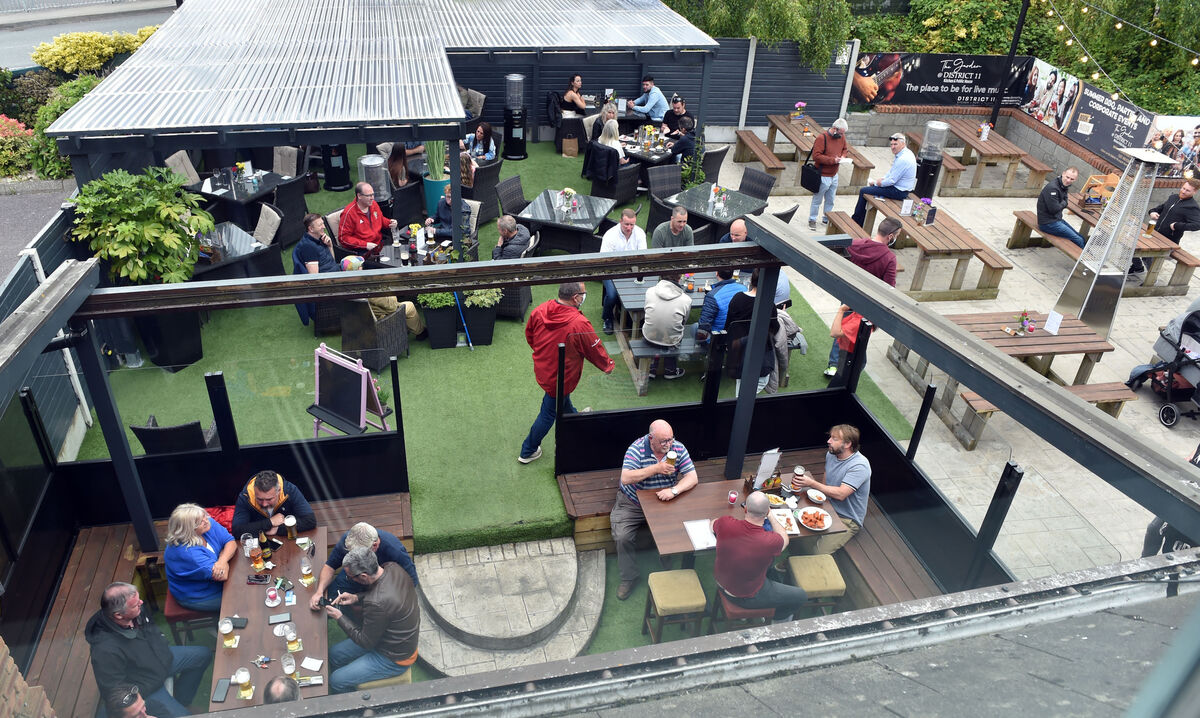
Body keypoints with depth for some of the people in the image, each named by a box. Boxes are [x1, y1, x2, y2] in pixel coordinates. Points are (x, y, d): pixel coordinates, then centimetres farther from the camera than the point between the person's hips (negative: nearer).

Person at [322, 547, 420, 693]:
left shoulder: (377, 604, -38)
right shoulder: (392, 568, -14)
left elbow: (366, 642, -21)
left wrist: (339, 617, -13)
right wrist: (356, 598, -4)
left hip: (395, 659, -9)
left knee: (336, 681, -3)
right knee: (334, 654, 15)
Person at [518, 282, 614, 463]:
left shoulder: (539, 311, -15)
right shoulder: (579, 324, -32)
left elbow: (529, 336, 4)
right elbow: (596, 350, -16)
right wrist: (608, 366, 5)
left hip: (542, 370, 7)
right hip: (560, 378, -7)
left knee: (563, 400, 34)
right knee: (548, 414, 14)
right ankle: (527, 452, 30)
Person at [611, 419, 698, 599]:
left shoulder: (678, 449, -9)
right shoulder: (637, 448, -18)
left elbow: (692, 478, -11)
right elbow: (626, 478, -28)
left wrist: (674, 490, -30)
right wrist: (656, 468, -32)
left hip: (664, 503, 2)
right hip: (632, 503, -2)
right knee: (623, 537, -20)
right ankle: (629, 578, 2)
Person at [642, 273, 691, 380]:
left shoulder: (650, 291, -10)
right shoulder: (686, 300, -14)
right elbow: (683, 322, 3)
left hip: (649, 337, 1)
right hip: (671, 341, -1)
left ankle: (651, 367, 32)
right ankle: (670, 370, 40)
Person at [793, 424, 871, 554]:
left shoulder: (859, 465, -24)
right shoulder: (831, 455, 2)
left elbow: (840, 494, -31)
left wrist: (812, 483, -29)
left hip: (847, 520, -8)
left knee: (818, 554, -22)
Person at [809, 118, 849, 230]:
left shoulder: (841, 137, 3)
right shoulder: (822, 138, -19)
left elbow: (844, 149, 20)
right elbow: (816, 156, -24)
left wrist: (842, 156, -3)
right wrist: (832, 160, -26)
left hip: (834, 175, 7)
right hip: (823, 176, -7)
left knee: (830, 200, 18)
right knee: (817, 200, 5)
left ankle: (826, 219, 33)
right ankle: (812, 220, 19)